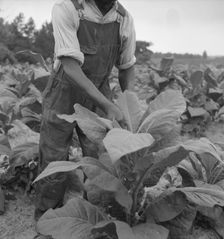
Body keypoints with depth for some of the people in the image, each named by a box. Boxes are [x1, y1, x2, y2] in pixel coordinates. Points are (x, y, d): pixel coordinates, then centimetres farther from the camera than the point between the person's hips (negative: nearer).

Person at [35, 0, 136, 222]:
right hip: (63, 94, -3)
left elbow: (126, 67, 3)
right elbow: (71, 68, -31)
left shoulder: (125, 20, -11)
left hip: (98, 93, 3)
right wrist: (108, 105, -37)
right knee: (54, 164, 4)